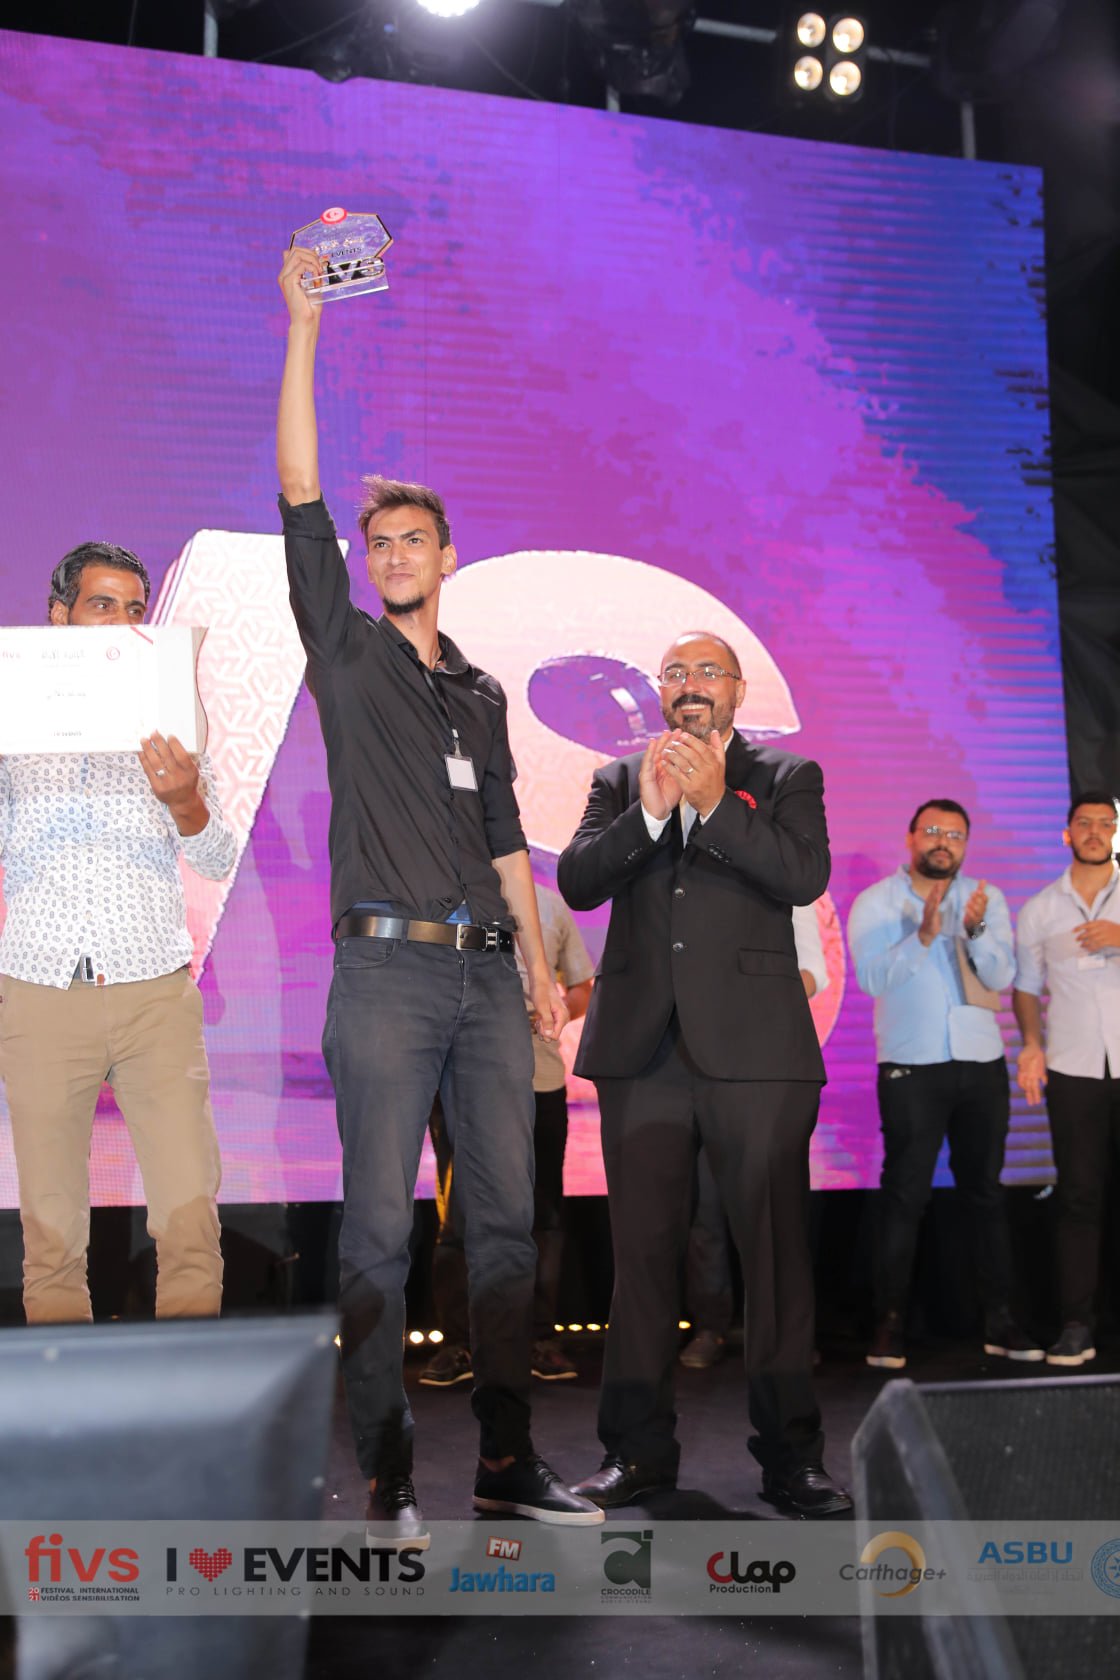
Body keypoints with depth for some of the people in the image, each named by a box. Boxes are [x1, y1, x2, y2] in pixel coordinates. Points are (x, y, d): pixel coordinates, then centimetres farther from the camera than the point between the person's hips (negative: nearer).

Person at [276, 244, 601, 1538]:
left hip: (486, 971, 5)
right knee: (379, 1225, -3)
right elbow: (300, 498, -3)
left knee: (507, 1216, 5)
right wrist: (304, 326, -5)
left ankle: (506, 1462, 15)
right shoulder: (345, 650, 8)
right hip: (387, 967, -4)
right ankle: (385, 1477, 6)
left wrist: (541, 965, 11)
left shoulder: (481, 691, 20)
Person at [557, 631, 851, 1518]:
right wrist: (648, 814, -13)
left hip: (754, 1045, -2)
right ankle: (639, 1447, 17)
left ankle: (791, 1452, 12)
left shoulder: (786, 776, 10)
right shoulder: (620, 779, 16)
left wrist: (714, 802, -14)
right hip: (641, 1046, 2)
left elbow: (805, 875, -7)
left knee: (776, 1246, 1)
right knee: (642, 1249, 6)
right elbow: (578, 881, 1)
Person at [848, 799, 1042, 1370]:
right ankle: (890, 1325, 4)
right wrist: (924, 933, -26)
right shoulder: (875, 903, 0)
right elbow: (872, 977, -14)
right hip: (911, 1068, -3)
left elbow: (1001, 976, -5)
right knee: (904, 1196, -3)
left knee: (985, 1193, 8)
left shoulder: (987, 900, 7)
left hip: (982, 1065, 3)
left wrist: (976, 930, -22)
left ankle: (998, 1321, 16)